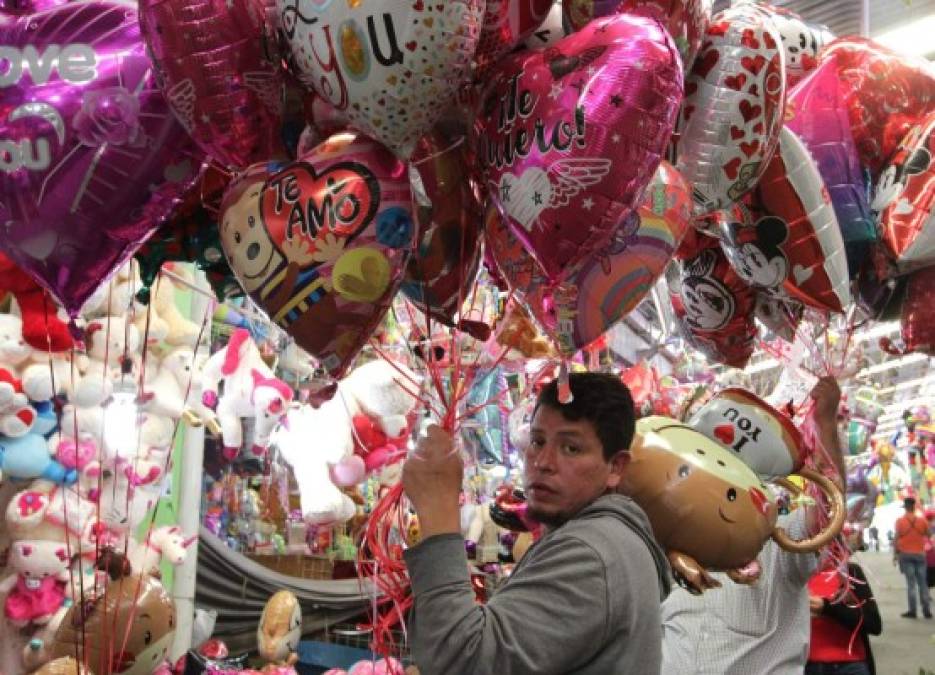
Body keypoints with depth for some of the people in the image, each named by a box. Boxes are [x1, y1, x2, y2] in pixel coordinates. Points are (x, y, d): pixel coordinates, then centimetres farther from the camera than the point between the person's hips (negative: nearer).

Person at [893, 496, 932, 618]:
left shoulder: (900, 521, -5)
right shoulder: (922, 520, -1)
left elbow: (897, 539, -6)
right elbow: (928, 535, 8)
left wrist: (895, 554, 2)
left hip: (906, 554, -1)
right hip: (920, 554, 2)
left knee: (911, 583, 0)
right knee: (922, 583, 7)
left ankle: (912, 611, -3)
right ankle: (927, 610, 7)